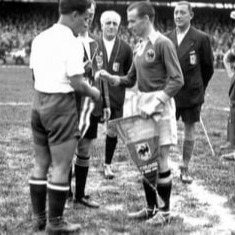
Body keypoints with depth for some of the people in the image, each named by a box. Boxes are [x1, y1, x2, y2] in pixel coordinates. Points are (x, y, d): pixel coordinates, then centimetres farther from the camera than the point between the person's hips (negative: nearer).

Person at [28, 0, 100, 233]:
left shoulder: (40, 39, 8)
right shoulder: (71, 43, -14)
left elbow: (34, 73, 13)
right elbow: (77, 83, -17)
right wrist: (95, 93, 0)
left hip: (39, 101, 8)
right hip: (62, 105, -7)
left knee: (41, 164, 14)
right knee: (60, 168, 2)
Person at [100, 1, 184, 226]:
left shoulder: (163, 44, -12)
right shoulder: (138, 47, 12)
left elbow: (177, 80, -17)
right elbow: (130, 80, 18)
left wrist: (156, 102, -24)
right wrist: (110, 78, 1)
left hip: (161, 109, -8)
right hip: (144, 109, 8)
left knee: (160, 161, -1)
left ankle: (165, 210, 12)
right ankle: (151, 207, 23)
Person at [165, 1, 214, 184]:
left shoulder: (201, 39, -4)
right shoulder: (166, 38, 4)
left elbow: (208, 67, 4)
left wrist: (200, 88, 10)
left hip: (191, 92, -2)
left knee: (190, 129, 5)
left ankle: (185, 168, 17)